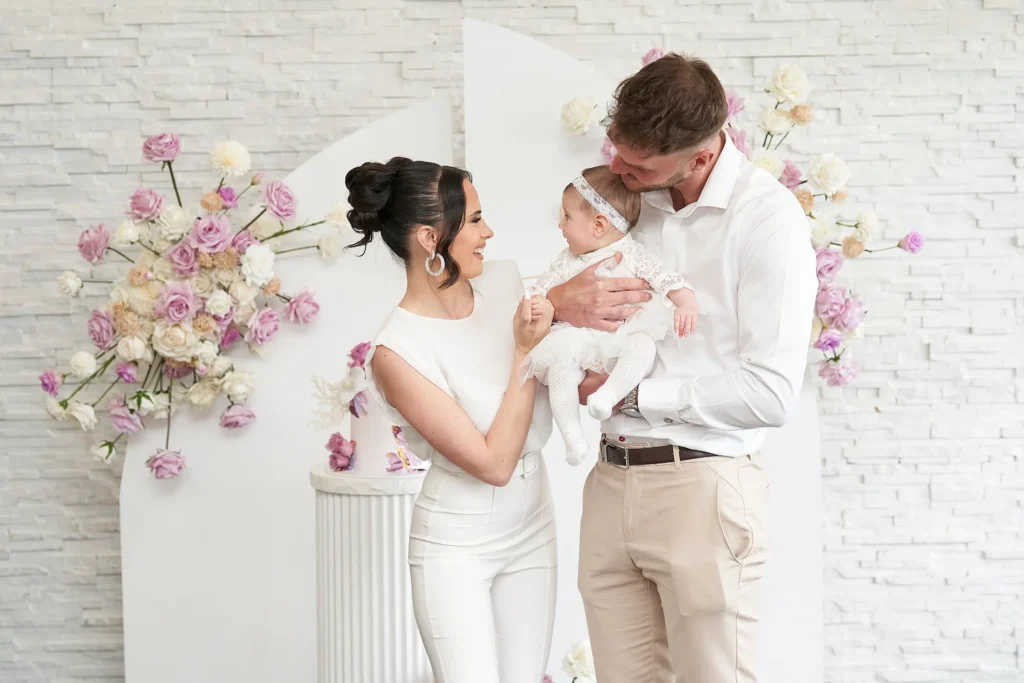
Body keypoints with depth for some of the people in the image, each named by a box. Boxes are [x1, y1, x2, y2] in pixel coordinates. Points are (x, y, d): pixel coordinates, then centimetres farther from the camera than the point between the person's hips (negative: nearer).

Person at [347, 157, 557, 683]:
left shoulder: (505, 282, -4)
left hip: (532, 531, 5)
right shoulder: (397, 352, -20)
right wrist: (525, 351, -19)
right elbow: (494, 463, -21)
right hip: (456, 549, -5)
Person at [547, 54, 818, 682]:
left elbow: (771, 393, -15)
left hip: (702, 488, -6)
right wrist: (559, 302, -7)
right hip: (612, 483, 6)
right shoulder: (627, 199, 10)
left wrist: (633, 391, -9)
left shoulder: (768, 216, -9)